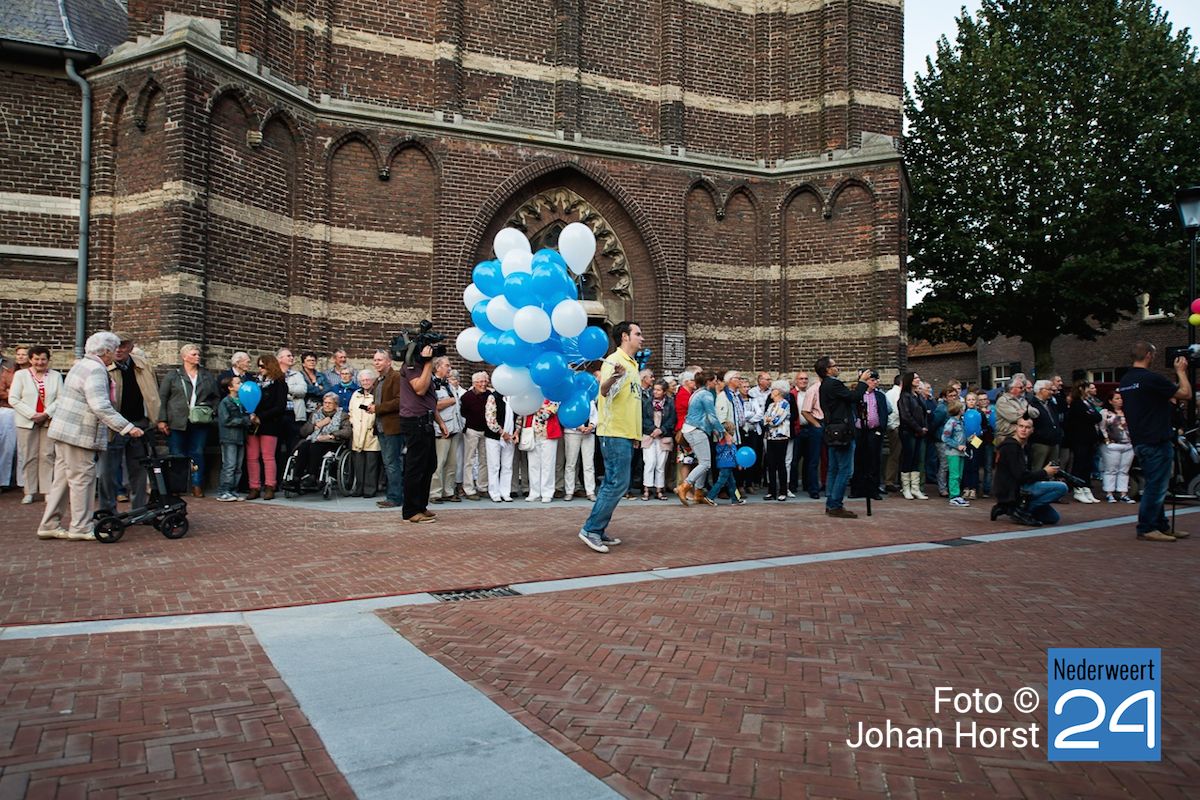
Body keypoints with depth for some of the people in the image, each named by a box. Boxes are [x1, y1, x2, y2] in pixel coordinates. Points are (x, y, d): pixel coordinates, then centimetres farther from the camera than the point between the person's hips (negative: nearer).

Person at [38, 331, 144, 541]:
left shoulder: (82, 364, 16)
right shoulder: (96, 370, -17)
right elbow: (101, 407, -26)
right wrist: (128, 428, -26)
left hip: (63, 430, 10)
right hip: (78, 434, -10)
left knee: (63, 478, 14)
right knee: (82, 478, -2)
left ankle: (49, 525, 20)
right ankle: (80, 528, 4)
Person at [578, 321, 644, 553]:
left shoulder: (632, 364, 19)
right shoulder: (614, 360, -10)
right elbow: (604, 391, -26)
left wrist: (636, 434, 24)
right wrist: (613, 377, -49)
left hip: (626, 434, 10)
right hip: (615, 433, -10)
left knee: (612, 484, 11)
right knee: (618, 483, -11)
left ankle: (598, 531, 16)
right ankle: (591, 529, -6)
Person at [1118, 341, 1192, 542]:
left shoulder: (1125, 381, 10)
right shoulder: (1151, 378, -17)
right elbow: (1186, 393, -11)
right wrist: (1181, 371, 3)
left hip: (1139, 441, 9)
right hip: (1157, 441, -9)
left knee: (1154, 486, 16)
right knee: (1156, 486, -3)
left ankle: (1161, 526, 24)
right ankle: (1146, 529, 1)